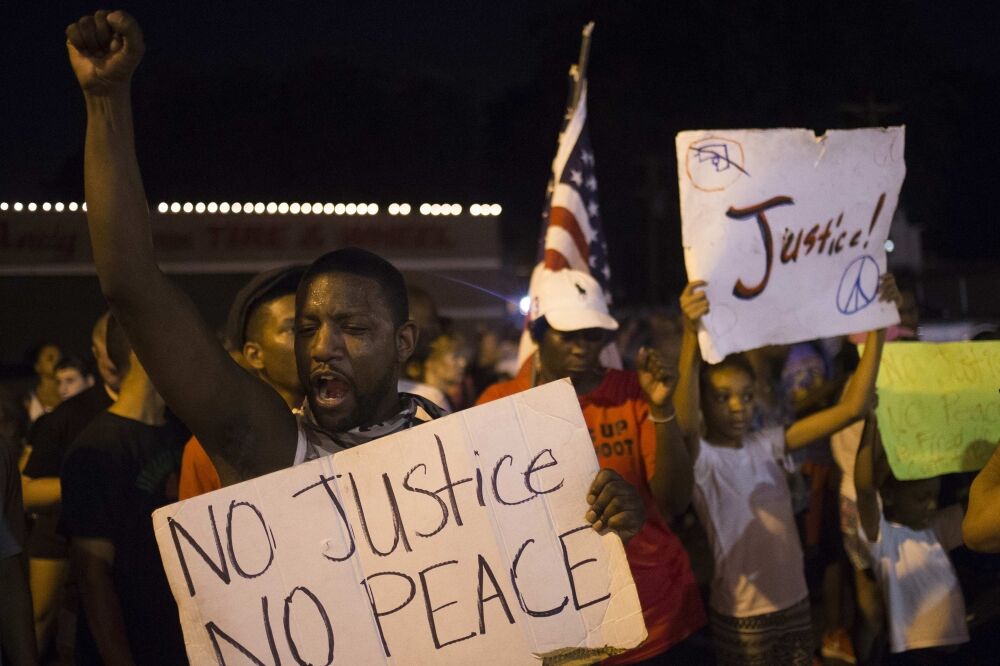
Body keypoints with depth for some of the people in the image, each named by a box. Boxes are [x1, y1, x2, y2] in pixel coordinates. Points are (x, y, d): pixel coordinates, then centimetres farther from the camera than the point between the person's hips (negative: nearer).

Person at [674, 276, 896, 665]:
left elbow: (852, 407, -1)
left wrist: (878, 324, -10)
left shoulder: (767, 445, 2)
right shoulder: (699, 458, -13)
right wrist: (691, 334, -51)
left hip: (794, 602, 5)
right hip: (741, 617, -5)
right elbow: (684, 425, -37)